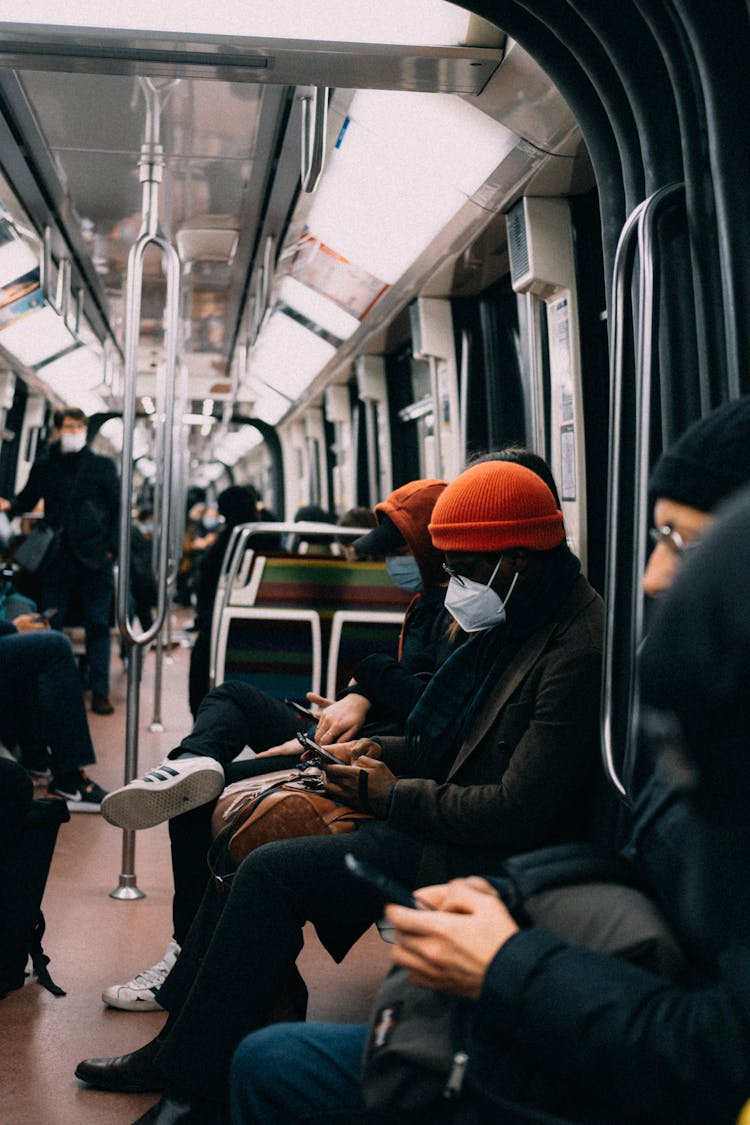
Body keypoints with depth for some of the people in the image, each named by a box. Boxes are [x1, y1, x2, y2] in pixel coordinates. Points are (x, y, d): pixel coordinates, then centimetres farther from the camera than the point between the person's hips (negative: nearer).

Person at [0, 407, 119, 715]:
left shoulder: (102, 466, 5)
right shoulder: (44, 465, 10)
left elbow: (117, 508, 6)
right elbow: (27, 499, 15)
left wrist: (111, 546, -4)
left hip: (94, 557, -1)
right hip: (58, 558, 1)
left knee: (98, 624, 0)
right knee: (49, 623, 1)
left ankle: (100, 692, 5)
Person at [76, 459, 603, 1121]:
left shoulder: (577, 650, -23)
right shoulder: (521, 621, 8)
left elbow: (518, 813, -25)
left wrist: (395, 794, -14)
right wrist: (383, 754, 1)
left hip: (487, 858, -10)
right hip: (449, 810, 10)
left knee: (274, 871, -18)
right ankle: (180, 1038, 13)